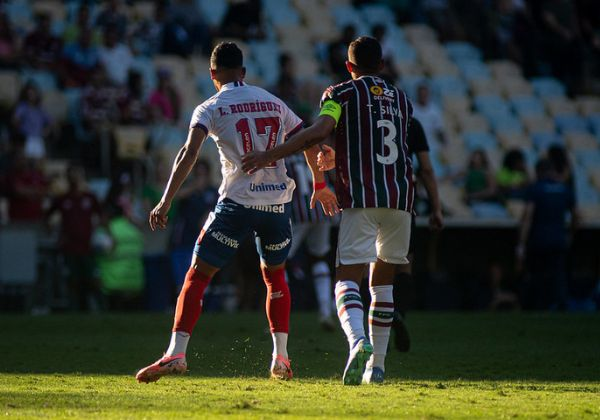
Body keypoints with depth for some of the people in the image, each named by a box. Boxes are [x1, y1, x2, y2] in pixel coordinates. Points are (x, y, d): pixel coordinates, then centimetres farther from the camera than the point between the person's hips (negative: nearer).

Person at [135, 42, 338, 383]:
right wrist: (320, 186, 35)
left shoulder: (211, 108, 2)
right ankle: (281, 359, 17)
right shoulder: (274, 102, 15)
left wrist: (166, 201, -15)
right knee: (275, 275, 24)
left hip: (238, 202, -4)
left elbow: (190, 153, -12)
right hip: (277, 202, 4)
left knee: (198, 276, 1)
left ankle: (176, 354, -12)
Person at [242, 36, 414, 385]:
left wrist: (270, 155, -16)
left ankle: (358, 341, -36)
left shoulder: (342, 94, 4)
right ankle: (377, 364, 15)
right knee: (383, 280, 16)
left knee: (348, 276, -8)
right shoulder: (402, 100, 20)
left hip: (361, 196, -4)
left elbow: (320, 131, -15)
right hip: (400, 196, 4)